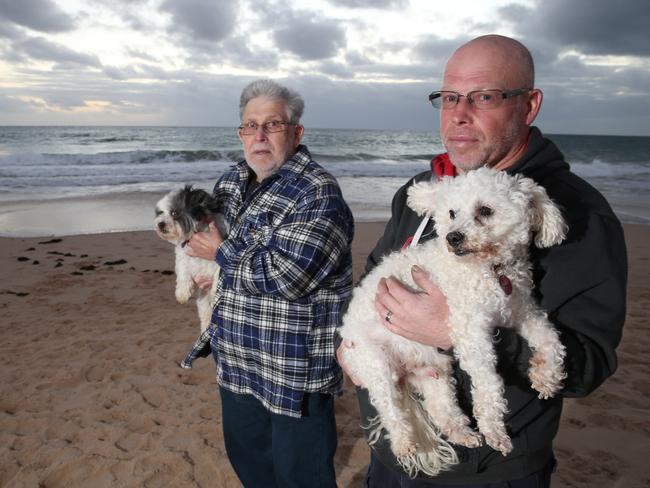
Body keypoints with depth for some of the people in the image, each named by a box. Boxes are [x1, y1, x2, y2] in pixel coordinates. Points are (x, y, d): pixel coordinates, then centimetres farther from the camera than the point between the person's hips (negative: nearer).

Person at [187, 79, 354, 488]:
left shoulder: (318, 193, -19)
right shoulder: (233, 180, 5)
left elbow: (285, 275, -28)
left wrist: (220, 252, -14)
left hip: (296, 370, -7)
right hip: (238, 359, 8)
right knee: (246, 454, 26)